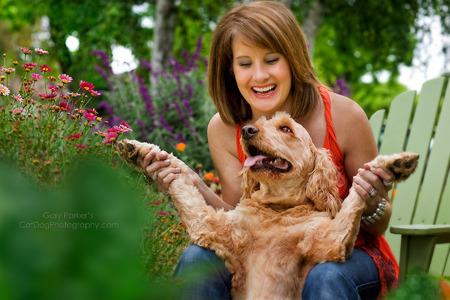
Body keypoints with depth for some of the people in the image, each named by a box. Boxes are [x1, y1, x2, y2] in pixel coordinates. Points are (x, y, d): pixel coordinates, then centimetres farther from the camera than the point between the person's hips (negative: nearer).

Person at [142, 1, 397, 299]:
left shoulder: (344, 116, -17)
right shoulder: (224, 129, -9)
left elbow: (378, 228, -8)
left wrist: (373, 205, -31)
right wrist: (197, 189, -26)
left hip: (347, 253, -2)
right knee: (197, 258, -24)